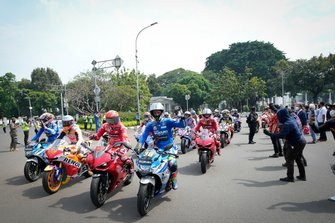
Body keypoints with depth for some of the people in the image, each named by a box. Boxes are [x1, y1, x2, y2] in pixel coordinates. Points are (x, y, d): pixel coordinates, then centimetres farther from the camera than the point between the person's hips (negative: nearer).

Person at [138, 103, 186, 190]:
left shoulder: (167, 121, -1)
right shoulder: (150, 125, 6)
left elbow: (182, 125, -8)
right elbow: (144, 136, -5)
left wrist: (182, 119, -29)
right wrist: (139, 146, -19)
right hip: (158, 149, 3)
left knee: (172, 164, -27)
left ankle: (174, 179, 5)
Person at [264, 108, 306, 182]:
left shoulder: (287, 124, -25)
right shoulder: (291, 119, 4)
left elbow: (281, 135, -32)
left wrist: (269, 133, -27)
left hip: (297, 143, -10)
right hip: (301, 141, 10)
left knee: (289, 159, 0)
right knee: (298, 158, 21)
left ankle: (290, 177, 5)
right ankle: (302, 176, 31)